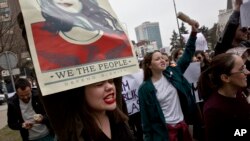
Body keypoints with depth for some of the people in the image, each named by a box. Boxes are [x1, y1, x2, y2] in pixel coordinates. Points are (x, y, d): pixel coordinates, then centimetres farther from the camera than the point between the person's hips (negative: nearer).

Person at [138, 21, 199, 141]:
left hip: (182, 124, 5)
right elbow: (146, 116, -8)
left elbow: (187, 56, 3)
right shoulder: (145, 89, -13)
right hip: (164, 130, -5)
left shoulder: (172, 73, -1)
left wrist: (193, 33, -5)